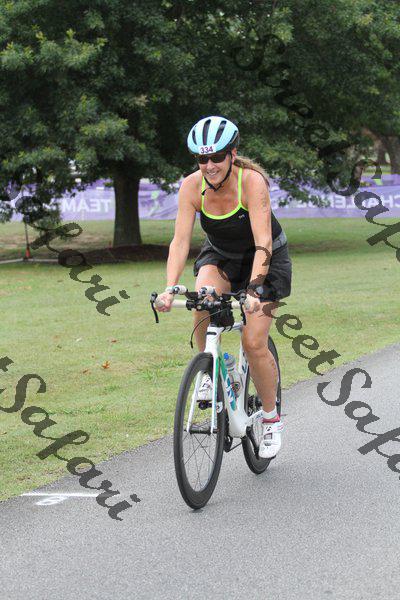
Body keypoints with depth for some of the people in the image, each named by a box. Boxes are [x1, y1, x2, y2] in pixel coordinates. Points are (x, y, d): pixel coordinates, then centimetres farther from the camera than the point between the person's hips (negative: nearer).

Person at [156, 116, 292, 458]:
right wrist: (170, 288, -38)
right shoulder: (192, 186, -20)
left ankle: (271, 419, 9)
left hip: (263, 260, -3)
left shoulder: (252, 181, -30)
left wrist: (254, 291, -49)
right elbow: (180, 241, -24)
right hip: (220, 256, 3)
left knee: (254, 343, -13)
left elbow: (263, 243, -36)